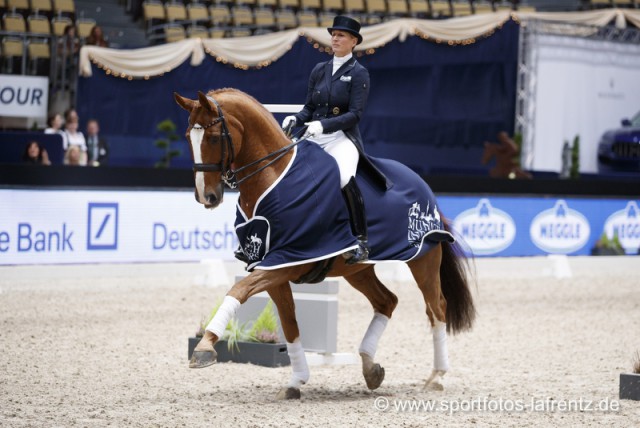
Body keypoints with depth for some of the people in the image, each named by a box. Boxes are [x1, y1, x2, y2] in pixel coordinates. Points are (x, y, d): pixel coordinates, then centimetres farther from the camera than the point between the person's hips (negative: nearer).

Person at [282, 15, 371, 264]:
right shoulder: (319, 71, 15)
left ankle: (362, 242, -26)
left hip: (342, 137, -6)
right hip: (314, 138, 7)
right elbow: (309, 108, 17)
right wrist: (296, 119, -6)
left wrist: (324, 125, -24)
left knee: (345, 179, -35)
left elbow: (355, 114, -11)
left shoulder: (358, 74, -1)